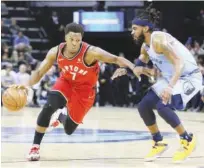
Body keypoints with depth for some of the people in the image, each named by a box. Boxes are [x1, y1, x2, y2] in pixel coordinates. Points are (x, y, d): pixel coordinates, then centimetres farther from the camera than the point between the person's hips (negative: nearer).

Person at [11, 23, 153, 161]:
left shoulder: (90, 52, -33)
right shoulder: (55, 52, -19)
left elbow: (116, 59, -37)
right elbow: (39, 72, -10)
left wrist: (134, 68, -55)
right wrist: (27, 85, -29)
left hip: (84, 89, -2)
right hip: (66, 82, 2)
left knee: (69, 130, -1)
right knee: (50, 106, -29)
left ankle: (61, 116, 39)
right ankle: (35, 147, -15)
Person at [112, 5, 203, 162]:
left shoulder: (159, 39, -25)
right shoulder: (145, 46, 4)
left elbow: (179, 63, -33)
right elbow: (140, 65, 21)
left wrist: (170, 87, -44)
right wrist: (125, 70, 1)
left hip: (189, 77, -9)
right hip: (171, 77, 9)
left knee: (163, 106, -26)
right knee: (144, 106, 1)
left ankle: (188, 140, -7)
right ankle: (159, 143, 15)